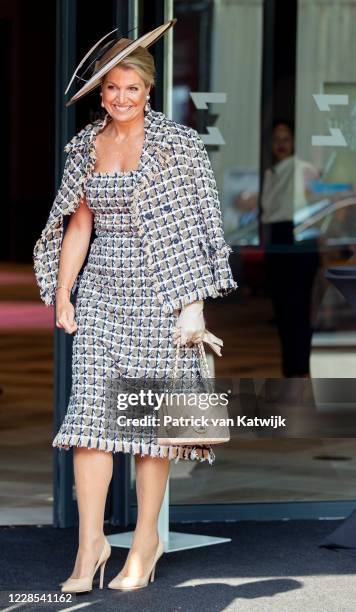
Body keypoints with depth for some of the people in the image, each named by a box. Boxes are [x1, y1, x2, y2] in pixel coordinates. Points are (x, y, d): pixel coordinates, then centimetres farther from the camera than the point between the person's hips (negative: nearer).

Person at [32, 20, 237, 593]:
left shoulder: (178, 143, -4)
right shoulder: (86, 146, 9)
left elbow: (197, 227, -5)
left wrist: (194, 304, -10)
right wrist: (62, 293, 9)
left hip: (159, 295, -4)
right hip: (101, 295, 4)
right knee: (90, 412, -5)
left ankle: (146, 540, 12)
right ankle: (90, 544, 0)